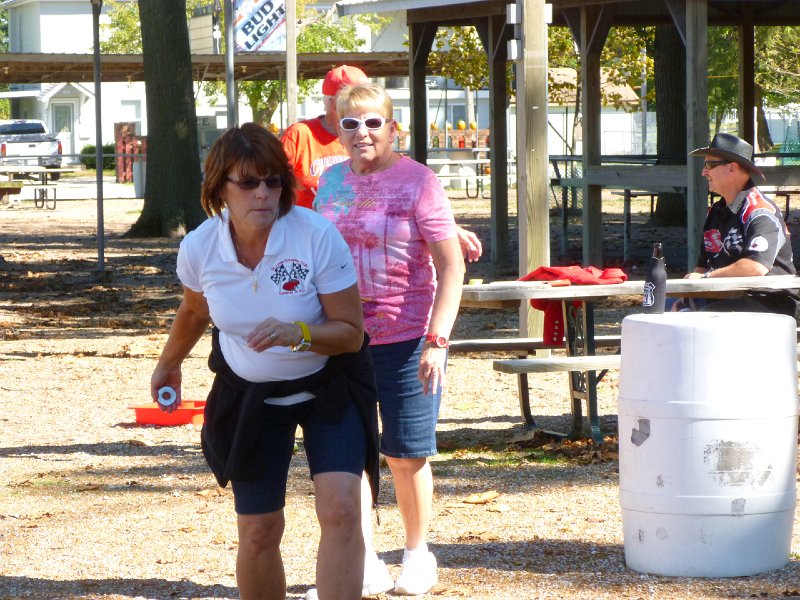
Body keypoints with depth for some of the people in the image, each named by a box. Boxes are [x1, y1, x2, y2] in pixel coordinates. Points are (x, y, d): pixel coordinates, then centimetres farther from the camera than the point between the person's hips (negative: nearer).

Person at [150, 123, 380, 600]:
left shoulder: (317, 236, -24)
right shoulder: (199, 248, -14)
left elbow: (350, 332, -18)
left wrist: (299, 334, -37)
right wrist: (169, 364, 27)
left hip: (330, 386, -2)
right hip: (249, 395, 3)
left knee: (341, 511, -21)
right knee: (258, 533, 1)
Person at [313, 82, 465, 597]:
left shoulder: (416, 181, -8)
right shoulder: (332, 181, 8)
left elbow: (452, 268, -10)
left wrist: (437, 341, -18)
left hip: (405, 341, -4)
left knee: (406, 455, 5)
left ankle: (418, 555, 23)